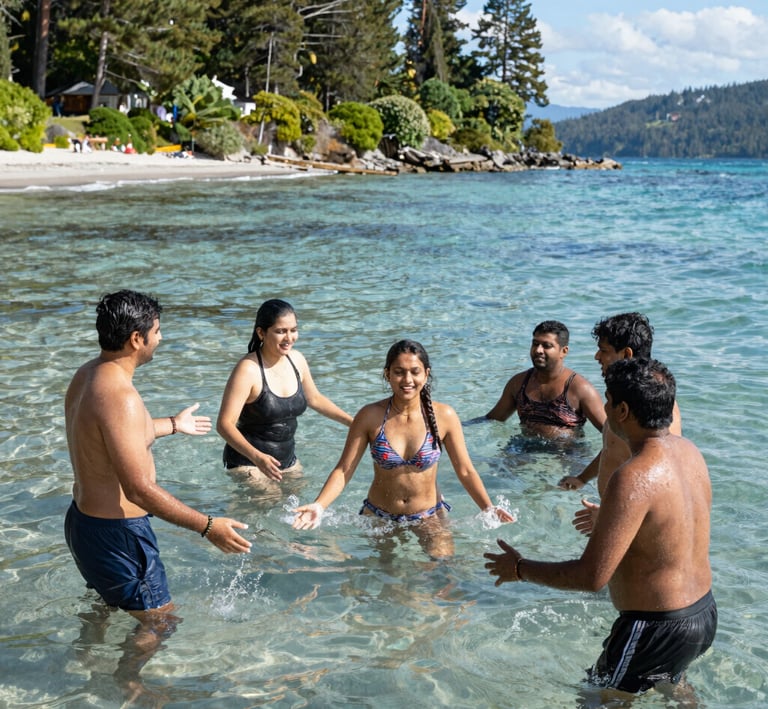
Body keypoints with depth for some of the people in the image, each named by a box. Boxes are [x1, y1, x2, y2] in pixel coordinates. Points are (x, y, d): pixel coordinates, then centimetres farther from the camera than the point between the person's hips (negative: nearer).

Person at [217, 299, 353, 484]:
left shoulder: (296, 360, 1)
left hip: (287, 460, 7)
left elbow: (314, 399, 19)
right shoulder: (248, 370, -21)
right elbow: (225, 424, -24)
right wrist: (257, 457, -38)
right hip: (249, 464, -7)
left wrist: (354, 423, 15)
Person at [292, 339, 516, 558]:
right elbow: (343, 470, -10)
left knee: (442, 559, -21)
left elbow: (465, 471, -4)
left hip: (429, 516, -1)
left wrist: (488, 508, -17)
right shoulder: (370, 416, -10)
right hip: (379, 517, 1)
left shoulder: (443, 416, -9)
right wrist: (319, 506, -24)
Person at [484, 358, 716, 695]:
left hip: (657, 629, -9)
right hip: (704, 612, 9)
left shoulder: (633, 478, -29)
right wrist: (607, 519, 24)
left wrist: (520, 569, -13)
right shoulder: (689, 450, -2)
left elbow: (592, 576, -28)